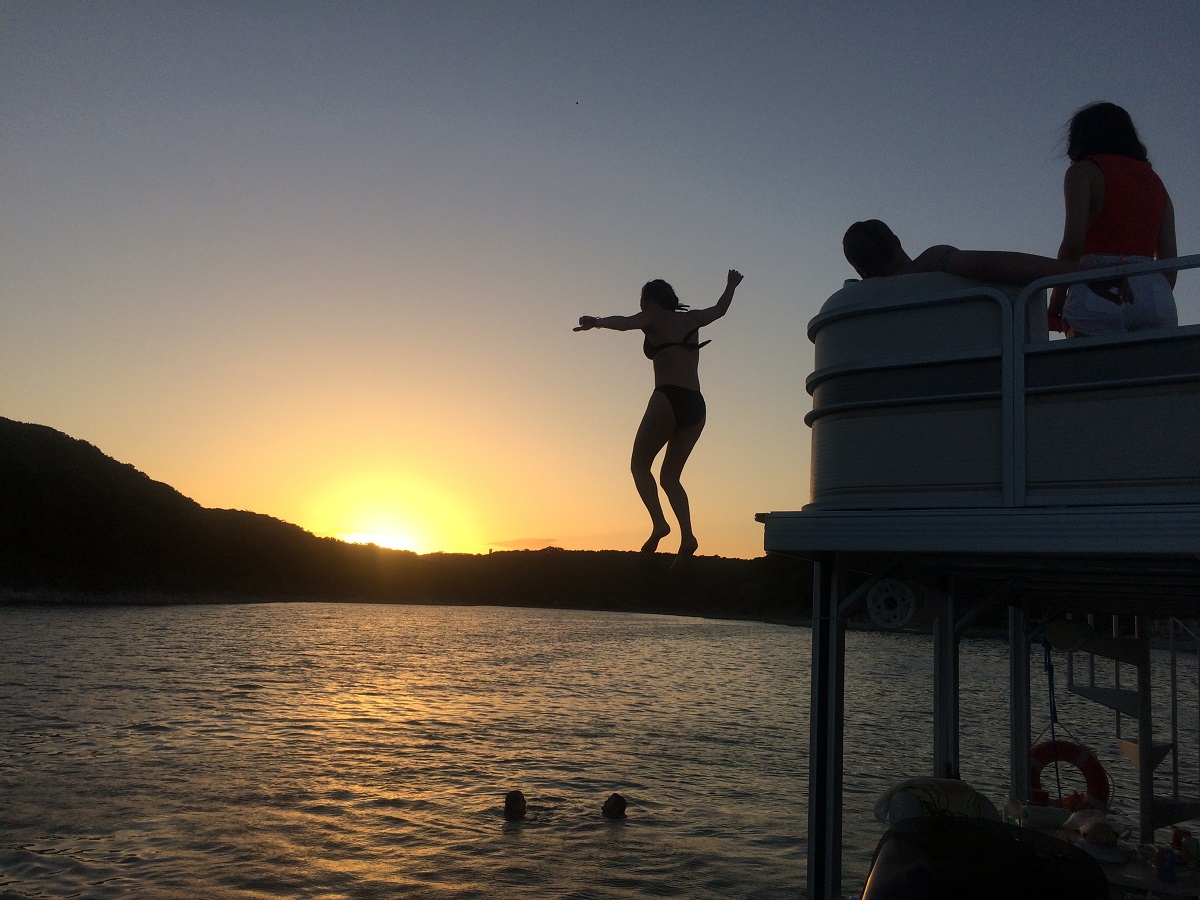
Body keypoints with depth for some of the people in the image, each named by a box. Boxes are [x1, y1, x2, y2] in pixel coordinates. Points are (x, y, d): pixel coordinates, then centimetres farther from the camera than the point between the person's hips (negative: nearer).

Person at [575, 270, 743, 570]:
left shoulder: (654, 319, 5)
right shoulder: (692, 319, 21)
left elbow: (623, 323, -16)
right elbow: (720, 309, 40)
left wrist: (596, 321, -33)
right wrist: (731, 286, 58)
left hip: (668, 399, -6)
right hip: (696, 404, 6)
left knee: (640, 464, 4)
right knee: (670, 476, 11)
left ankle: (658, 523, -18)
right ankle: (686, 536, -8)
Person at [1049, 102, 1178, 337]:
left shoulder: (1083, 171, 9)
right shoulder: (1154, 180, 25)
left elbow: (1073, 242, -7)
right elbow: (1169, 258, 16)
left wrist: (1056, 303, 0)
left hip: (1099, 293, -5)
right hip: (1157, 292, 5)